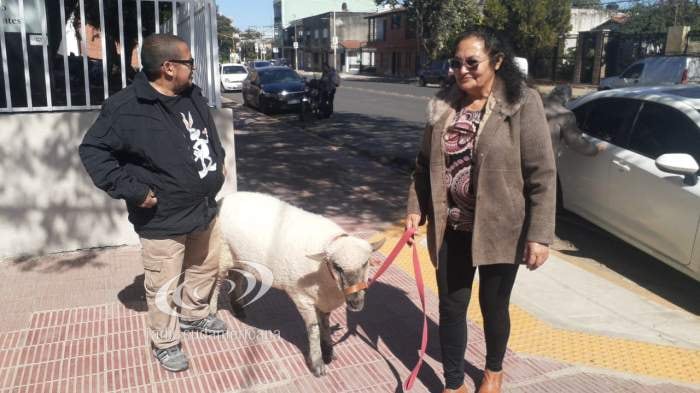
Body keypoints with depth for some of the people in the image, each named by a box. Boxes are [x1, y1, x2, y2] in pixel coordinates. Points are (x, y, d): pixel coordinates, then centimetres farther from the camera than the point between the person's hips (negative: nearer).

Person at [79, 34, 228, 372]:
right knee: (163, 287, 6)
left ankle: (193, 315, 47)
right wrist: (130, 189, -21)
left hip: (204, 208, 8)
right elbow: (92, 150, -16)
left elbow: (210, 133, 22)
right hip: (163, 220, -7)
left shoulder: (193, 96, 4)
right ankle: (165, 343, 29)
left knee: (206, 267, 23)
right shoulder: (125, 108, -20)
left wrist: (219, 161, 10)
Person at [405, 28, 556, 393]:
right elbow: (425, 164, 11)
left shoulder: (523, 104, -11)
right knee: (451, 306, 11)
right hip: (451, 228, 3)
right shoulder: (442, 105, 2)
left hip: (500, 229, -3)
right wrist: (416, 208, 4)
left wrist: (540, 234, -15)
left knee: (493, 305, 15)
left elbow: (542, 175, -13)